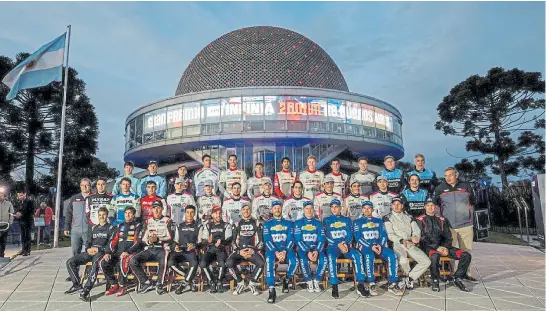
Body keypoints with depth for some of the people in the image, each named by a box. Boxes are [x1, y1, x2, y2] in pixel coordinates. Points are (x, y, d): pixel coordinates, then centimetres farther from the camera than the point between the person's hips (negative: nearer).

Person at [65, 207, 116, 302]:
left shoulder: (111, 228, 9)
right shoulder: (93, 228, 26)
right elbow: (88, 241, 20)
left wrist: (99, 249, -15)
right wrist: (88, 249, -3)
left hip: (102, 252, -6)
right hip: (90, 252, 6)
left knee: (95, 265, -37)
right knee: (70, 262, -10)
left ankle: (86, 291, -42)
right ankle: (76, 284, 0)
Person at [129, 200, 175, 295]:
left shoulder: (168, 221, 4)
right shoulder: (148, 222, 16)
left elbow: (170, 238, -5)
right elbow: (143, 239, 12)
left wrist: (158, 239, -20)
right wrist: (149, 240, -11)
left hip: (162, 249, -4)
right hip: (149, 249, 4)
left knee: (163, 262, -37)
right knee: (132, 261, -19)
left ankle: (159, 285, -15)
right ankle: (146, 283, -7)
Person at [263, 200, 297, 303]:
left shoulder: (289, 223, 11)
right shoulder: (267, 223, 8)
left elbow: (291, 239, 2)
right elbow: (267, 240, -2)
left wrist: (285, 252, -16)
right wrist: (276, 252, -18)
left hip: (286, 249, 1)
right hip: (272, 249, -1)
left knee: (294, 261, -30)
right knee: (269, 261, -35)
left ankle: (286, 280, 0)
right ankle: (271, 290, -35)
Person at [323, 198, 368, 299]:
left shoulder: (346, 220, 16)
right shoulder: (327, 220, 10)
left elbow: (350, 234, 6)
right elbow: (327, 236, -1)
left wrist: (345, 243, -14)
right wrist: (339, 245, -15)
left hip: (346, 245, 2)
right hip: (333, 246, -2)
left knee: (358, 256, -28)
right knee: (331, 257, -35)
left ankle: (360, 285, -26)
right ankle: (334, 286, -32)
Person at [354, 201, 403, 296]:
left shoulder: (379, 221, 18)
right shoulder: (358, 222, 8)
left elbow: (383, 235, 9)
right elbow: (358, 238, -3)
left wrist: (380, 245, -12)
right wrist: (371, 246, -16)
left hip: (378, 246, 3)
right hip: (364, 246, -3)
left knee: (392, 255, -25)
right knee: (369, 255, -37)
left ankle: (392, 284, -21)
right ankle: (372, 284, -30)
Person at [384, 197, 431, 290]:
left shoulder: (409, 217, 19)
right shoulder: (388, 218, 6)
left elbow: (416, 230, 9)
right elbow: (390, 235, -5)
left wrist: (415, 237, -15)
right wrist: (401, 240, -22)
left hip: (411, 245, 4)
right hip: (398, 245, -4)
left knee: (426, 262, -16)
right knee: (403, 261, -33)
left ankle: (409, 278, -2)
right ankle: (408, 275, 2)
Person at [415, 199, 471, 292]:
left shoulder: (442, 220, 18)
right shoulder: (420, 220, 3)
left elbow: (448, 236, 13)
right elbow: (422, 238, -6)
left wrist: (446, 248, -7)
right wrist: (437, 248, -16)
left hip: (443, 246, 5)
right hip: (429, 247, -5)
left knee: (466, 255, -12)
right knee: (434, 255, -39)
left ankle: (457, 278, -1)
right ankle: (435, 281, -18)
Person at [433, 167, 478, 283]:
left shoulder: (465, 186, 6)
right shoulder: (440, 188, 1)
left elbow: (472, 202, 19)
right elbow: (435, 205, 10)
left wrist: (469, 214, 13)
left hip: (466, 225, 2)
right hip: (448, 226, -1)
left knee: (466, 250, 8)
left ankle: (466, 273, 20)